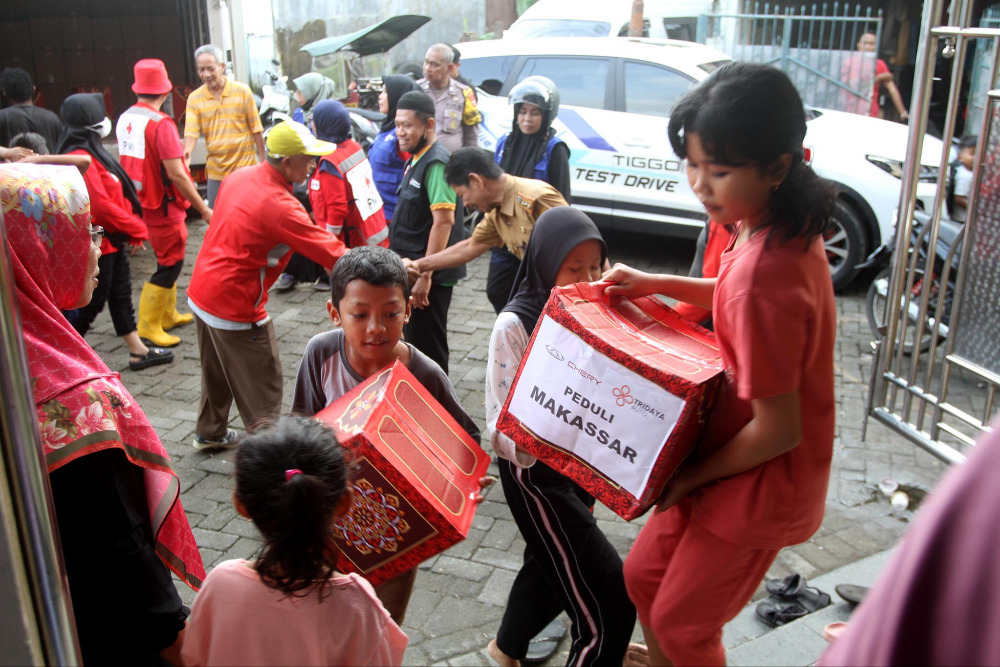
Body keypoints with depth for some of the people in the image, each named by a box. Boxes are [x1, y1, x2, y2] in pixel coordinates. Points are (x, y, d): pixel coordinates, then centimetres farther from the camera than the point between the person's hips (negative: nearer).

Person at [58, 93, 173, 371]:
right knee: (92, 302, 1)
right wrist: (136, 229, -15)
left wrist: (132, 229, 6)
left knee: (121, 294, 14)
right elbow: (101, 206, -26)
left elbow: (117, 196, 12)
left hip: (112, 239, 10)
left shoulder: (93, 151, 10)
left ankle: (138, 351, 23)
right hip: (98, 243, -10)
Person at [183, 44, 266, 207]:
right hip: (216, 172, 2)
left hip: (245, 169, -2)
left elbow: (256, 130, 1)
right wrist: (187, 154, -28)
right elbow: (191, 131, -8)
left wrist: (262, 162, 1)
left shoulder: (242, 91, -2)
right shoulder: (194, 98, 1)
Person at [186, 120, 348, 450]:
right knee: (262, 386, 3)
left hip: (201, 294, 9)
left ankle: (210, 433, 45)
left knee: (217, 372, 27)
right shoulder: (280, 206, -25)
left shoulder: (239, 176, 0)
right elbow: (332, 252, -25)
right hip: (236, 307, -9)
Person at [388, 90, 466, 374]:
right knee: (414, 337, 20)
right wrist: (411, 268, 18)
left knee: (426, 342, 0)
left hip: (430, 274, -10)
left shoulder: (436, 163, -19)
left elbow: (443, 221, -26)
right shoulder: (417, 158, 11)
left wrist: (425, 274, -27)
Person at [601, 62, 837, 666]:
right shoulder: (790, 230, -6)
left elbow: (778, 430, -27)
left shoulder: (760, 278, -34)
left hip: (760, 480, -9)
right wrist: (655, 284, 8)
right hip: (730, 461, 9)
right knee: (644, 574, 23)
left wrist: (691, 477, -13)